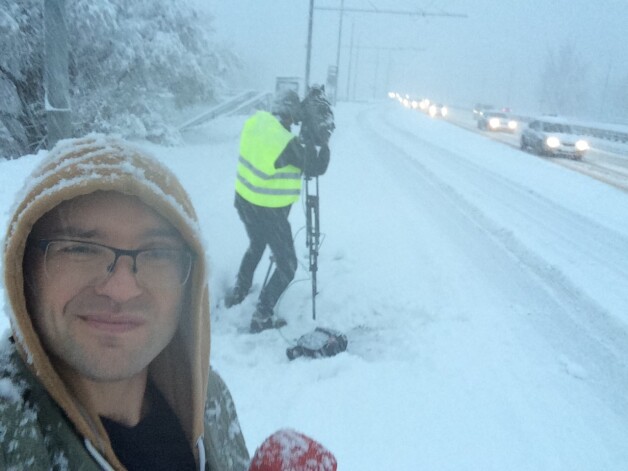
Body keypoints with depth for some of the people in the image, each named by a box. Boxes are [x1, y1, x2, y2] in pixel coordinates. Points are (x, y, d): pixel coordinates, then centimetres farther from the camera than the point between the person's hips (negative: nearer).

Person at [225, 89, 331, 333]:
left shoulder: (255, 121, -7)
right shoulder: (287, 143, -26)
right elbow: (317, 168, -16)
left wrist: (299, 142, 5)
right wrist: (323, 143, -2)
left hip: (244, 201, 8)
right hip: (268, 211, -8)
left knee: (256, 245, 34)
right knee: (287, 265, 8)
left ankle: (238, 292, 45)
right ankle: (262, 316, 10)